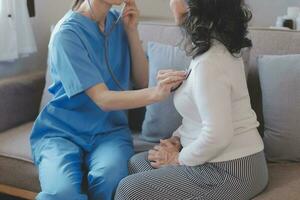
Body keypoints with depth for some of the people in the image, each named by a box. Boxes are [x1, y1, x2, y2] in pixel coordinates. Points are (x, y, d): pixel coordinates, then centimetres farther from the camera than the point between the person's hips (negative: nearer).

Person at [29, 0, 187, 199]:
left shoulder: (118, 22, 5)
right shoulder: (67, 33, -13)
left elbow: (142, 82, 3)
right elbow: (103, 99, -20)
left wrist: (131, 30, -7)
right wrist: (155, 93, -35)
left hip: (109, 130, 4)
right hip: (62, 130, -4)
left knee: (108, 178, -30)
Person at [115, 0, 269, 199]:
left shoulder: (209, 62, -27)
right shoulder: (219, 46, 4)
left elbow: (217, 136, -29)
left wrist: (180, 159, -13)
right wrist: (178, 137, 5)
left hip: (231, 171, -9)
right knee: (136, 163, 15)